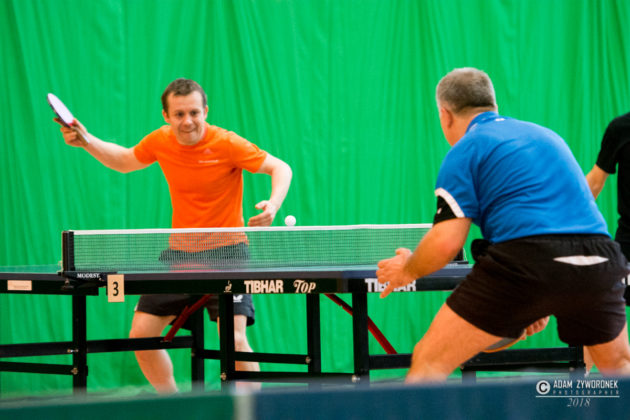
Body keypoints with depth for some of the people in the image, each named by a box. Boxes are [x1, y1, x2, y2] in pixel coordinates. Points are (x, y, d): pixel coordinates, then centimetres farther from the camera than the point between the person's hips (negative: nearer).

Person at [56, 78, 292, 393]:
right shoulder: (161, 141, -2)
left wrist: (273, 204, -29)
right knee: (141, 334, 0)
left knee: (234, 339, -21)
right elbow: (125, 161, 19)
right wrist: (86, 141, 5)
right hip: (179, 252, 5)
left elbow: (280, 168, -10)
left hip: (226, 250, -5)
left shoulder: (226, 144, -17)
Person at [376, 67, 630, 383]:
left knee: (429, 362, 4)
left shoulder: (465, 150, 7)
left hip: (524, 262, -5)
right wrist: (543, 303, 34)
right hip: (599, 258, 6)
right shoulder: (546, 136, 28)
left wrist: (408, 269, 18)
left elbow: (445, 242, -2)